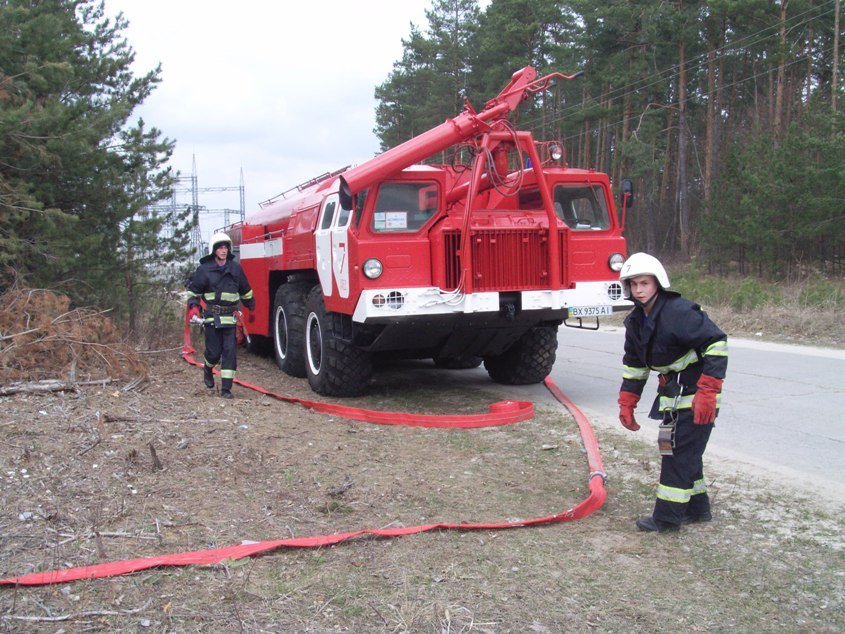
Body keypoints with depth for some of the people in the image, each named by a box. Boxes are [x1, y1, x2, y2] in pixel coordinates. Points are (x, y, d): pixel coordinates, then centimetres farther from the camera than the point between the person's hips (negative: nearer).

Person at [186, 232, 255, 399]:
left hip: (230, 318, 2)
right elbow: (193, 290, 7)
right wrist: (193, 307, -8)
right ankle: (208, 372, 34)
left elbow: (245, 291, 19)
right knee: (214, 351, 0)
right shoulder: (204, 269, -1)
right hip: (212, 317, -2)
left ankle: (226, 388, -1)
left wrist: (251, 307, 25)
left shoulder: (235, 268, 7)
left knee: (230, 352, -4)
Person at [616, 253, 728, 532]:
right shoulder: (636, 321, 5)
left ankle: (667, 517, 2)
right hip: (673, 392, 9)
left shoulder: (679, 312, -22)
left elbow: (716, 343, -24)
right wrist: (626, 404, 9)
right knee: (677, 448, 15)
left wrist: (707, 392, -28)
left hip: (697, 394, -9)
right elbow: (634, 365, 13)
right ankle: (697, 508, 29)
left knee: (681, 451, -6)